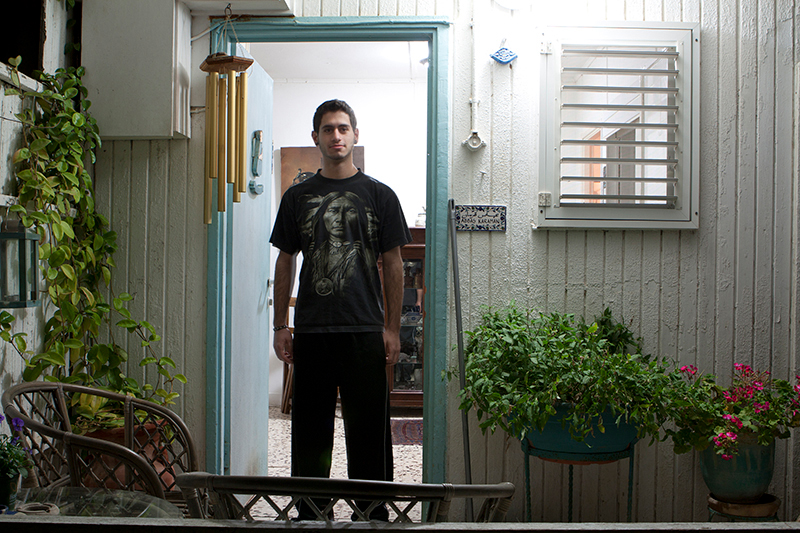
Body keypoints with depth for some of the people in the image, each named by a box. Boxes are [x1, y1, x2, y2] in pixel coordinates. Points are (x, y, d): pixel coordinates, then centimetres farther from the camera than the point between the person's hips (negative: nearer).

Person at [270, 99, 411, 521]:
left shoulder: (378, 195, 6)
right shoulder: (298, 196, 11)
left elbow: (393, 264, 6)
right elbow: (285, 262, 13)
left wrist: (392, 328, -1)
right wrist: (280, 327, 6)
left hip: (365, 330, -2)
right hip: (311, 330, 2)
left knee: (368, 428, 2)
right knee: (310, 427, 7)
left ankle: (373, 514, 13)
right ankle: (310, 515, 18)